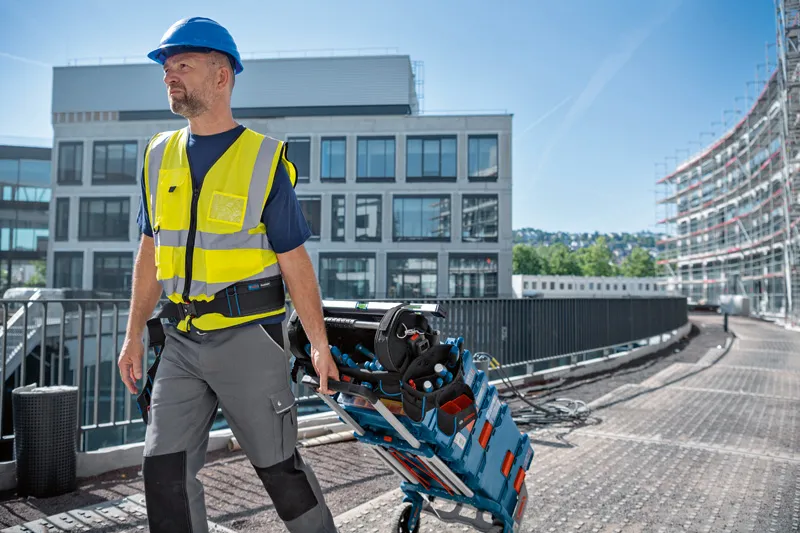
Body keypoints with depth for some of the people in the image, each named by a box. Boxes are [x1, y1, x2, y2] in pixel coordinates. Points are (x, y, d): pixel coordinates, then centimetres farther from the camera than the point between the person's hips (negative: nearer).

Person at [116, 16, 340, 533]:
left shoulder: (265, 159, -5)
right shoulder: (160, 155, 10)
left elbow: (295, 261, -5)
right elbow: (151, 252, 14)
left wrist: (320, 344, -5)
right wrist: (135, 334, 12)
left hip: (249, 338, -5)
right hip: (179, 340, 5)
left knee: (279, 466, 5)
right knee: (165, 468, 5)